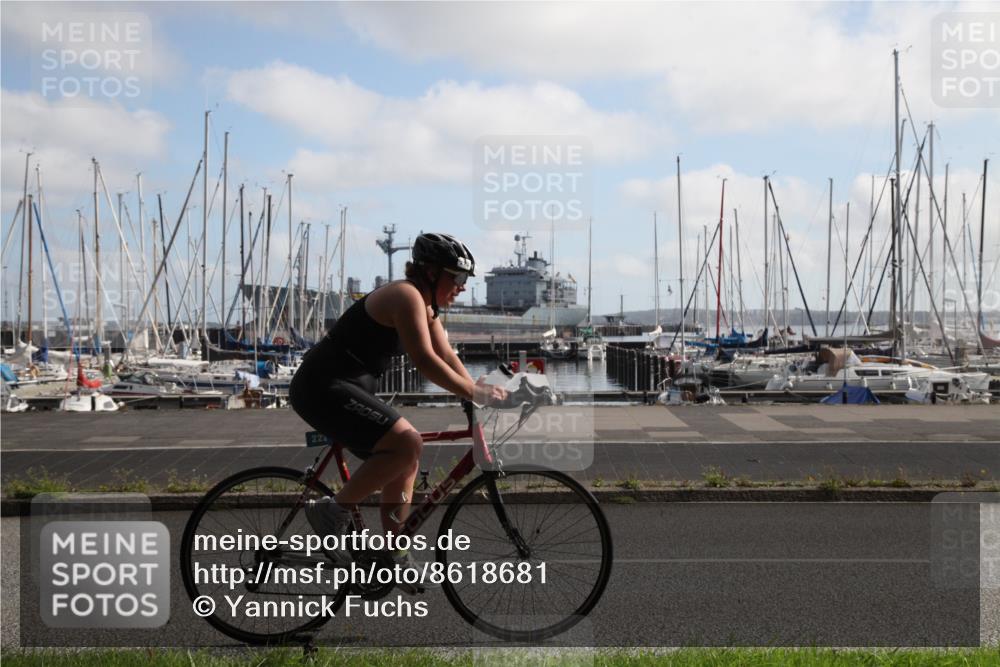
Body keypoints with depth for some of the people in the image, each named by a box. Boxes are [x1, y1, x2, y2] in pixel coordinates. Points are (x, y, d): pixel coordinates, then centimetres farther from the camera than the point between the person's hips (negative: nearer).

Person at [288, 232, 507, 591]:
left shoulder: (425, 306, 15)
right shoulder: (406, 296, -16)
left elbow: (448, 357, 13)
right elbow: (426, 361, -25)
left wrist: (480, 392, 1)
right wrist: (473, 393, -21)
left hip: (346, 389, 11)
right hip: (324, 388, -11)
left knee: (405, 461, 11)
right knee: (407, 443, -22)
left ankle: (394, 558, 17)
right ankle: (333, 510, -11)